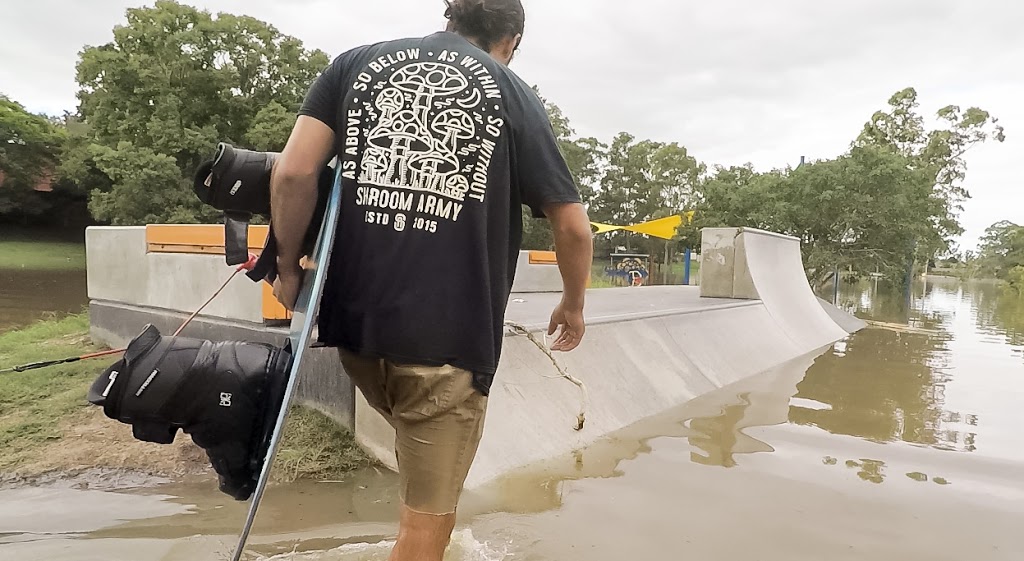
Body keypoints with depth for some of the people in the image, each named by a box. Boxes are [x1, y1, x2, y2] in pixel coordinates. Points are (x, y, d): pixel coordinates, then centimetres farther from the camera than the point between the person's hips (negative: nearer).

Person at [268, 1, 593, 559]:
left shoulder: (356, 63, 12)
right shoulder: (512, 92, 7)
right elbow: (572, 225, 7)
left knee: (419, 444, 31)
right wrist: (573, 304, 23)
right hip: (449, 336, -3)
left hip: (357, 320, 4)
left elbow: (293, 172, -1)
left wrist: (289, 266, 11)